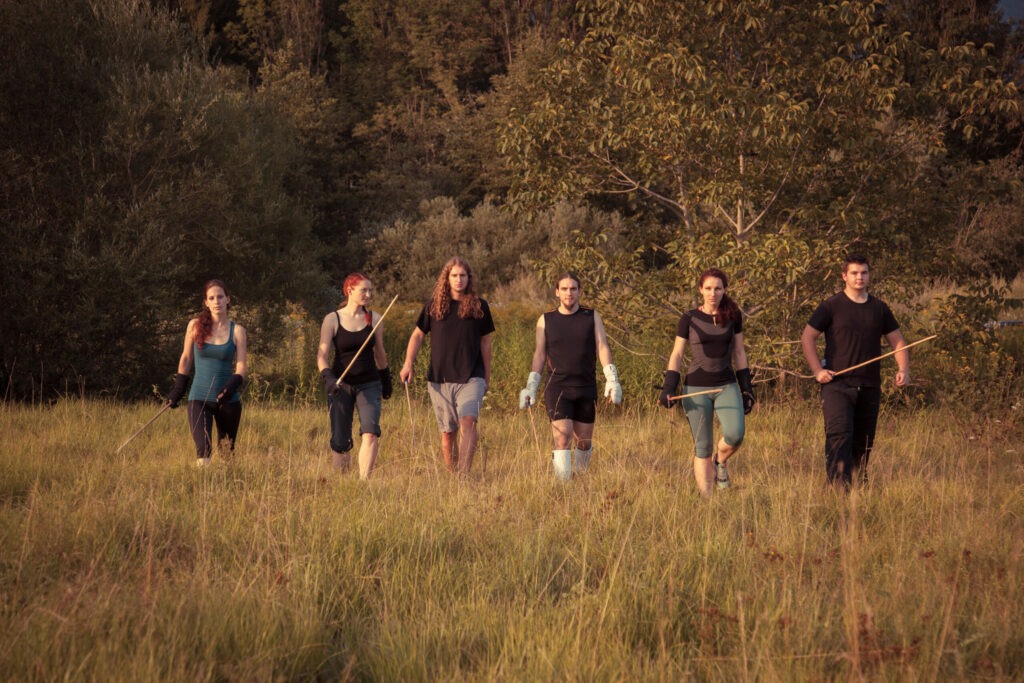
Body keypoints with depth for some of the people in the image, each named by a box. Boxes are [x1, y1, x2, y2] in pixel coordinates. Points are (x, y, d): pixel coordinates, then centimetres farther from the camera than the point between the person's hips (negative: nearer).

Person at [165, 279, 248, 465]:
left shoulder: (237, 331, 1)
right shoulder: (195, 325, 2)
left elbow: (241, 366, -4)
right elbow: (186, 358, 11)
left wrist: (230, 388, -22)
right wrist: (177, 390, 11)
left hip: (228, 401, 1)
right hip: (199, 399, -1)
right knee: (203, 449, -17)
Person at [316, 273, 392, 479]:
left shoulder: (374, 319, 5)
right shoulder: (332, 320, -2)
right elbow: (322, 355, -5)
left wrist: (386, 380, 23)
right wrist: (328, 377, -22)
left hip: (369, 385, 1)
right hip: (341, 385, -1)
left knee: (370, 433, -19)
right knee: (340, 442, 0)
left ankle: (364, 480, -21)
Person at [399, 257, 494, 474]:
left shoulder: (479, 307, 4)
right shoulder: (434, 306, 5)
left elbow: (485, 342, 13)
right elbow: (418, 335, 14)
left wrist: (487, 375, 15)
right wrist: (408, 363, 0)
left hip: (471, 377, -2)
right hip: (440, 379, 2)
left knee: (468, 421, -23)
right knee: (448, 432, 6)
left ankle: (464, 474, -31)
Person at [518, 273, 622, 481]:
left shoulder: (592, 317, 6)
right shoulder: (546, 320, 6)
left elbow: (602, 348, 0)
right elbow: (539, 355, 9)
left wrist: (612, 380, -12)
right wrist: (530, 387, 3)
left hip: (586, 389, 2)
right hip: (557, 388, -2)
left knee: (584, 441, 8)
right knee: (562, 438, -16)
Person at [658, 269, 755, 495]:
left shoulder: (733, 316, 6)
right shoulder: (689, 319, 0)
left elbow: (739, 353, 12)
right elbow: (676, 355, 3)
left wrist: (746, 388, 8)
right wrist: (669, 388, -7)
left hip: (726, 386, 1)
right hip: (696, 387, -1)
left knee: (735, 435, -22)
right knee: (702, 447, -3)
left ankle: (720, 462, 10)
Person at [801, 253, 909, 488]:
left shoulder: (879, 309, 13)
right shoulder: (831, 306, 1)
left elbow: (898, 341, 18)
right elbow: (807, 338, 0)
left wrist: (903, 369, 1)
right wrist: (817, 370, -9)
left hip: (870, 387, 5)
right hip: (838, 385, -4)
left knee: (863, 442, 10)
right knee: (840, 435, -19)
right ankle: (838, 487, -25)